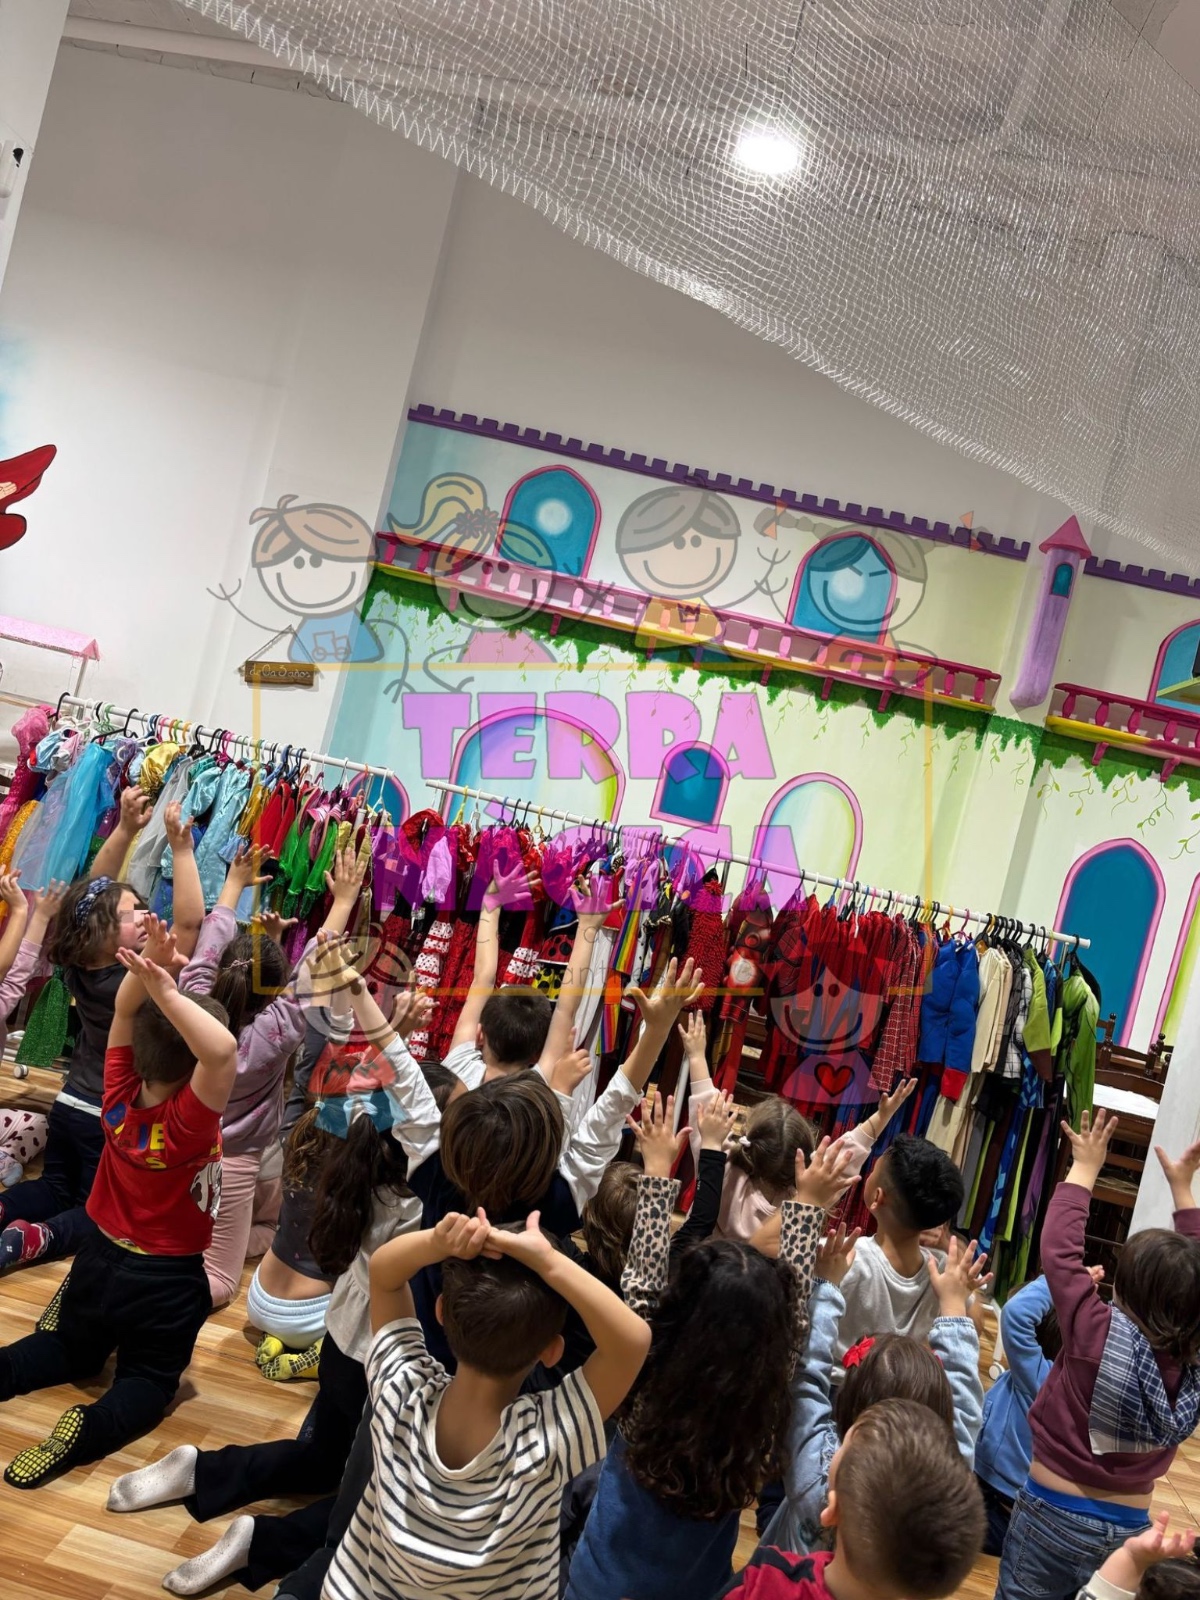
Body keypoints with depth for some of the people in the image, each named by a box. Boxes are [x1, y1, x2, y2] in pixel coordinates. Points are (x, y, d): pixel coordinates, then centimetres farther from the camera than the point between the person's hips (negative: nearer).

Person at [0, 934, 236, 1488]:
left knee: (73, 1352, 29)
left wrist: (149, 963, -31)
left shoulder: (120, 1096, -16)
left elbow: (123, 1012, -13)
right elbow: (223, 1050, -49)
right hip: (167, 1278, -5)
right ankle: (87, 1429, -15)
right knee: (149, 1379, 16)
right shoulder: (189, 1120, -32)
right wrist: (167, 992, -48)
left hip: (100, 1255, 5)